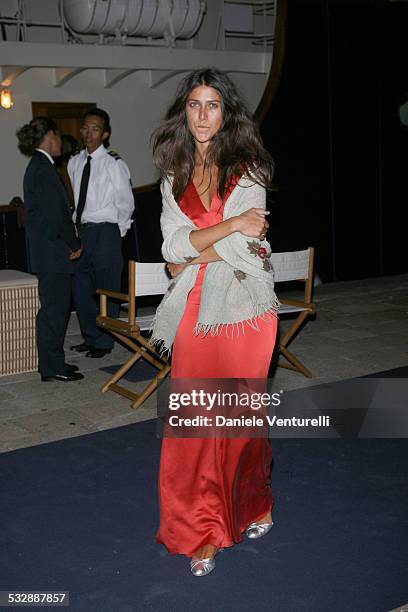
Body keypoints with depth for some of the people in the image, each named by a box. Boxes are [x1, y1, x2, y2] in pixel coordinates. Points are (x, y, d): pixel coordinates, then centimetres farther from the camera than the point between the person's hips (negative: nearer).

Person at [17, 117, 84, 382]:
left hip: (46, 249, 10)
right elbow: (56, 213, -20)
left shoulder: (37, 166, 16)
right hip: (52, 251, -10)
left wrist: (72, 241, 13)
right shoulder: (44, 168, -16)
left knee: (54, 307, 15)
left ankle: (52, 362, 23)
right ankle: (52, 367, 3)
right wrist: (75, 244, -8)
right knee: (55, 308, -4)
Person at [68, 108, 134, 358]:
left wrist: (117, 231, -2)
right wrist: (74, 226, 11)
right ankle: (90, 337, 27)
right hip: (81, 231, 6)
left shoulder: (114, 163, -7)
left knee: (107, 288, 0)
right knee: (81, 288, 12)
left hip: (106, 230, -6)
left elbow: (126, 202, -5)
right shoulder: (75, 162, 10)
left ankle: (104, 341, 11)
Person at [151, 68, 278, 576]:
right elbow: (173, 244, -2)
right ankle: (205, 528, 16)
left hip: (242, 309, -3)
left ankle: (251, 504, 32)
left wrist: (192, 258, -2)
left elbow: (245, 249, -11)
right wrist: (234, 223, -11)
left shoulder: (247, 171, 0)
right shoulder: (174, 176, 11)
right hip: (193, 311, 3)